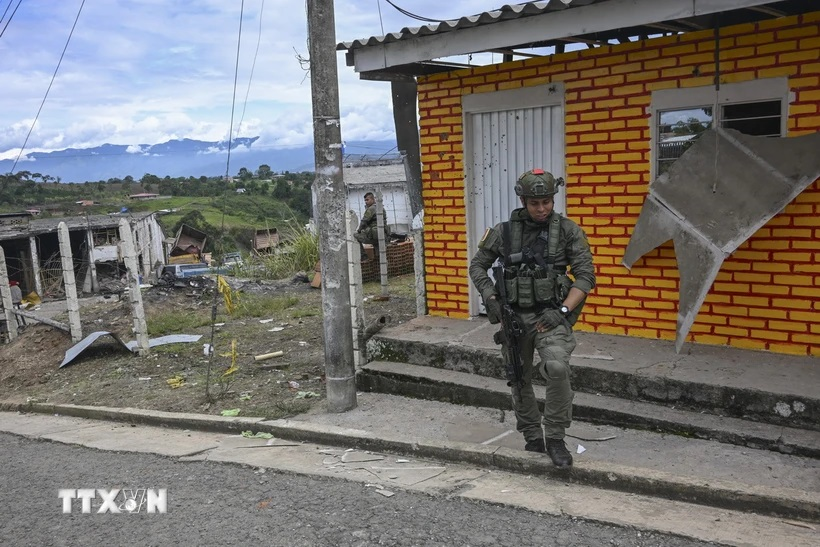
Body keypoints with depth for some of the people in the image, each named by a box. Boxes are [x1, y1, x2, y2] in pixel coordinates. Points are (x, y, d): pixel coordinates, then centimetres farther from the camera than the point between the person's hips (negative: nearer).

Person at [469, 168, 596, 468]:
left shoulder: (567, 230, -4)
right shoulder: (503, 231, -1)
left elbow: (586, 275, -5)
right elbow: (477, 265, 9)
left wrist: (563, 310, -16)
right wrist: (490, 297, -7)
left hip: (550, 316, -2)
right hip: (515, 317, 3)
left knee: (557, 368, -25)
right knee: (520, 380, 11)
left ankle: (555, 439, -7)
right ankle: (533, 439, 32)